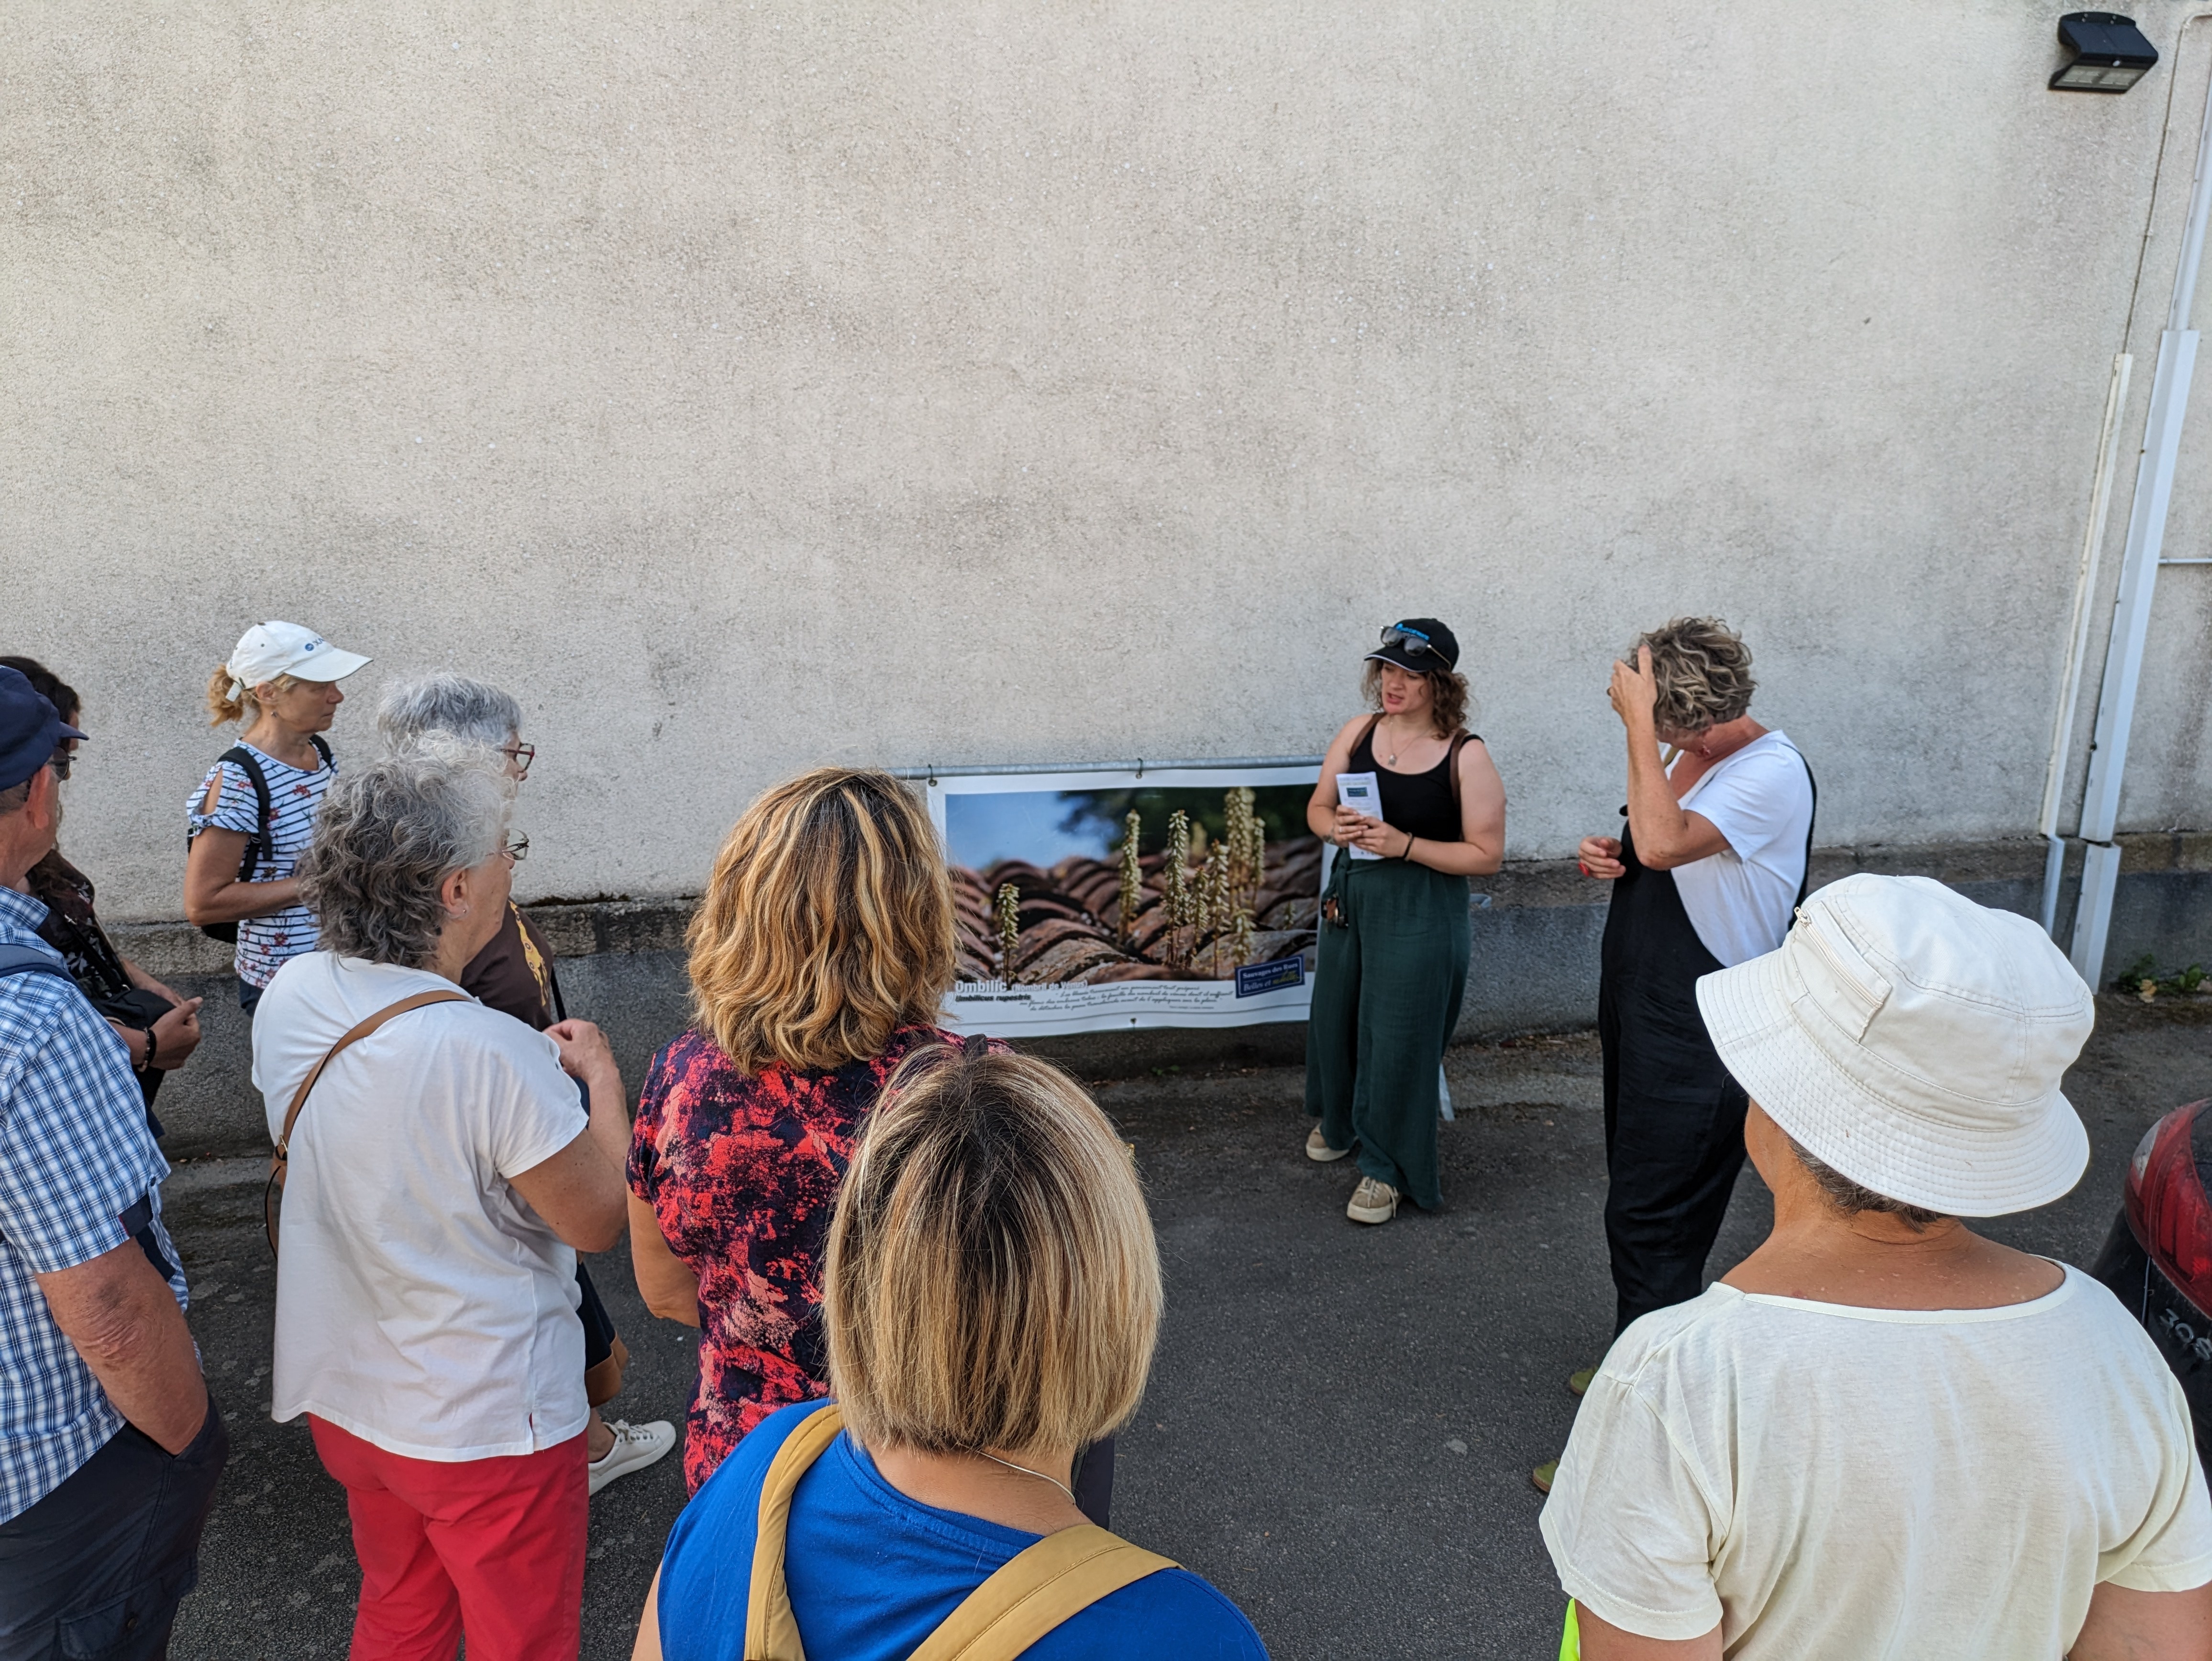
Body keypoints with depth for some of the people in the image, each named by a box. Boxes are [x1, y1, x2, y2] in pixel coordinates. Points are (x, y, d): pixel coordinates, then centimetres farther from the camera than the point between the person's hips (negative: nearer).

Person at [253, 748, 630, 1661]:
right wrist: (601, 1075, -7)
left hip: (343, 1396, 7)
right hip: (487, 1428, -7)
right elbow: (598, 1220, -20)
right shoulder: (492, 1054, -33)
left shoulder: (290, 998, -10)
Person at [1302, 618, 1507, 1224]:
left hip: (1420, 912, -5)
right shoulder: (1358, 733, 0)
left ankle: (1386, 1165, 20)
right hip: (1349, 895, 5)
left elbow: (1487, 855, -13)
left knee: (1396, 1036, 1)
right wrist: (1336, 827, -14)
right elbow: (1318, 806, 10)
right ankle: (1338, 1121, 45)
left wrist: (1404, 845, -23)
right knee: (1334, 1015, 17)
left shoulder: (1466, 756, -14)